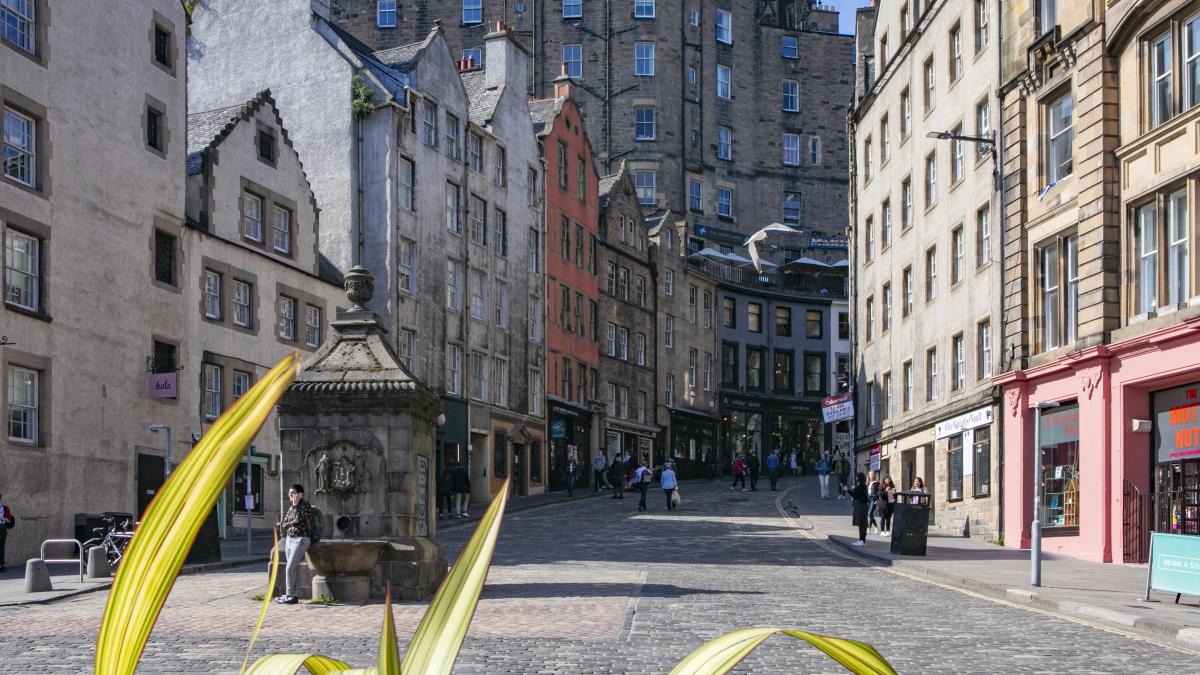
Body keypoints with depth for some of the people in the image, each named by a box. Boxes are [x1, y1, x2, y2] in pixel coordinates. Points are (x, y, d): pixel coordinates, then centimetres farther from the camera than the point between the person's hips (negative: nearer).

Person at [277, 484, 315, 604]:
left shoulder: (305, 504, -5)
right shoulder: (291, 508, 16)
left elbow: (298, 518, -18)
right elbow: (283, 525, 13)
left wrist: (295, 504, -8)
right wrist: (292, 523, -2)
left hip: (300, 540, -8)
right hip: (289, 540, 8)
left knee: (289, 568, -15)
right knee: (294, 569, 8)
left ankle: (289, 595, -10)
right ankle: (293, 595, 10)